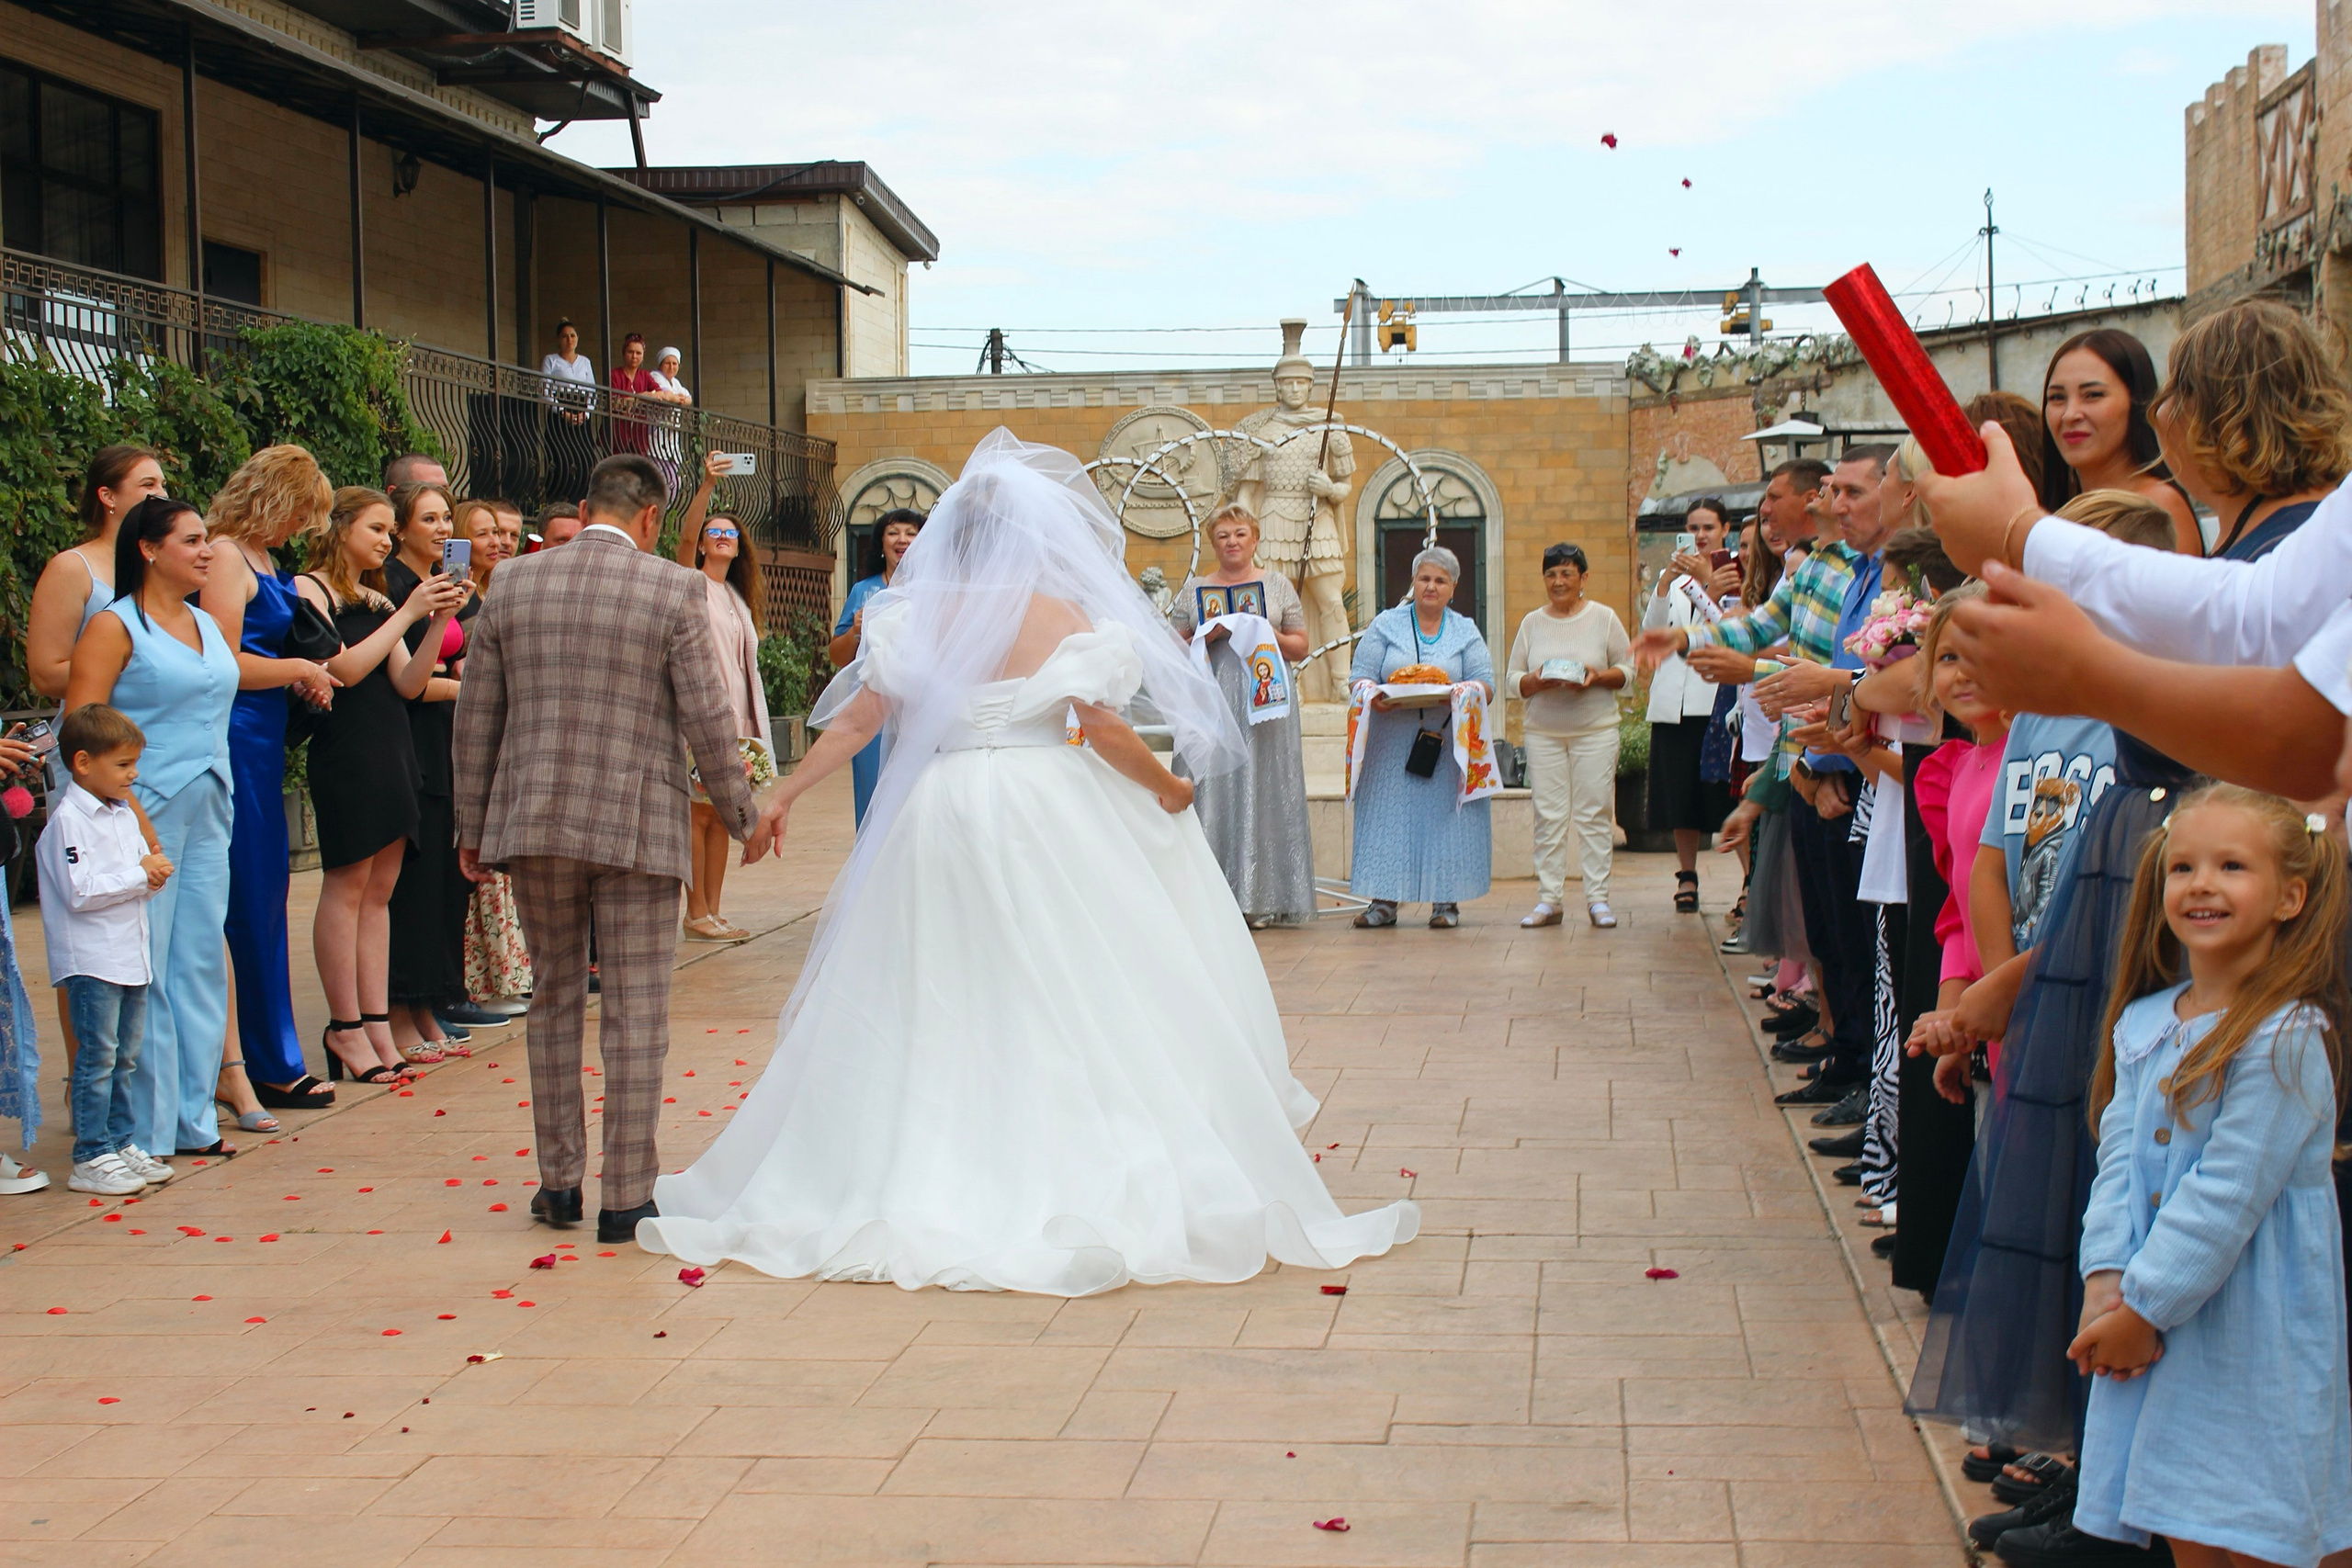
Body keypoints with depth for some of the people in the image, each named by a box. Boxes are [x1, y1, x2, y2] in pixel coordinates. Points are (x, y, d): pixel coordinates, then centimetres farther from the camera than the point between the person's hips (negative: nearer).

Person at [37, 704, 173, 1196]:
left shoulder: (124, 813, 14)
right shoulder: (68, 819, -13)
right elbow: (80, 892, -20)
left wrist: (156, 872, -1)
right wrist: (138, 875, -16)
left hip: (131, 956, 8)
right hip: (91, 961, -8)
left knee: (126, 1057, 13)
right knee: (97, 1058, -5)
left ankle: (123, 1144, 21)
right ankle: (90, 1158, 0)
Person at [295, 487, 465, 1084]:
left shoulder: (379, 601, 18)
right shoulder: (309, 590, -2)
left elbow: (408, 683, 8)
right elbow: (344, 667, -14)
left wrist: (439, 621, -4)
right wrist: (409, 614, -11)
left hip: (393, 747, 7)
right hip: (345, 749, -7)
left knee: (379, 890, 6)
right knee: (347, 885, -5)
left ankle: (376, 1023, 7)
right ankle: (346, 1028, 0)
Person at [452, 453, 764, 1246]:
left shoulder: (514, 580, 3)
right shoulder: (675, 590, -8)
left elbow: (476, 715, 6)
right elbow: (707, 718, -8)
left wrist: (473, 824, 15)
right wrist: (741, 814, 6)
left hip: (535, 823, 3)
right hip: (637, 827, -3)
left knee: (554, 1000, 17)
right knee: (636, 1016, 3)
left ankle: (559, 1182, 23)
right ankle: (626, 1199, 7)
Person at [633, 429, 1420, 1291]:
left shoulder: (917, 614, 3)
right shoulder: (1061, 616, -6)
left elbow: (855, 720, 1)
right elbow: (1105, 731, -10)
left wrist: (783, 794, 9)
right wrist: (1169, 789, 5)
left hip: (935, 824, 3)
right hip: (1044, 821, -3)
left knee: (932, 1013, 11)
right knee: (1067, 1001, 3)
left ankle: (922, 1186, 16)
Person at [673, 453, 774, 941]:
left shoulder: (739, 598, 20)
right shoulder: (693, 585, 1)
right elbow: (685, 537, -19)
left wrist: (753, 726, 13)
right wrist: (707, 485, -32)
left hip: (736, 713, 7)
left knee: (721, 813, 6)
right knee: (699, 811, -6)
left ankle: (712, 912, 9)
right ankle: (696, 912, -3)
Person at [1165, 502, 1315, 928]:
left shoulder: (1278, 586, 12)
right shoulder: (1193, 589, 12)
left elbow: (1300, 646, 11)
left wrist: (1268, 635, -7)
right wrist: (1209, 635, -8)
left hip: (1265, 704, 0)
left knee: (1261, 788, -3)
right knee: (1211, 790, -5)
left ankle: (1259, 899, -1)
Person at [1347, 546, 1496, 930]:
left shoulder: (1466, 632, 12)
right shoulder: (1385, 625, 9)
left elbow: (1485, 684, 3)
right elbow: (1360, 676, 2)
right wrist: (1374, 696, -20)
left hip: (1448, 744, 0)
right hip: (1393, 744, 0)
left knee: (1445, 817, -2)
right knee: (1389, 814, -3)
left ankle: (1446, 901, 5)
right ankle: (1384, 901, 1)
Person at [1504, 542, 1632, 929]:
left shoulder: (1604, 618, 4)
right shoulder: (1531, 622, 10)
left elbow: (1627, 669, 5)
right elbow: (1511, 680, 8)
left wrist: (1598, 677, -14)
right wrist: (1536, 681, -13)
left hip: (1596, 731, -2)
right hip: (1543, 733, 2)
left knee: (1594, 814, -2)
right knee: (1548, 816, 0)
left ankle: (1598, 897, 4)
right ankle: (1549, 899, 5)